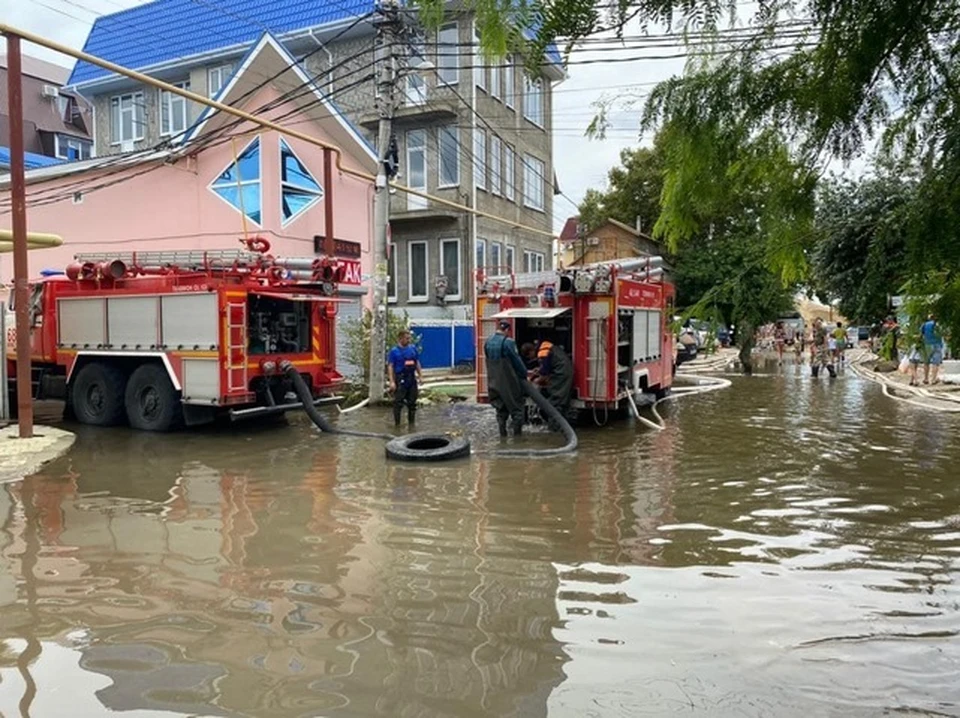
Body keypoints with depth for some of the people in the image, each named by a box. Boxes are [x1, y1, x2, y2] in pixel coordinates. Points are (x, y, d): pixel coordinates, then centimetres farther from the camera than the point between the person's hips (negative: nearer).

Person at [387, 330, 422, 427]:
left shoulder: (413, 349, 8)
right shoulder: (394, 351, -4)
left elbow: (417, 363, 15)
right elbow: (391, 367, -7)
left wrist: (420, 376, 9)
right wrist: (392, 381, -13)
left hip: (412, 379, 5)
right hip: (400, 380, -5)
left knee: (412, 402, 12)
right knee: (398, 403, -1)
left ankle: (412, 422, 24)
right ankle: (397, 423, 8)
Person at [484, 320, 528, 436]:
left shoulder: (487, 343, 5)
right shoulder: (508, 342, -16)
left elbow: (489, 362, 10)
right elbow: (517, 361, -10)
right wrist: (524, 374, 4)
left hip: (494, 382, 6)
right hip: (509, 382, -6)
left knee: (500, 409, 16)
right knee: (516, 408, 5)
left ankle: (502, 433, 18)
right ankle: (517, 434, 5)